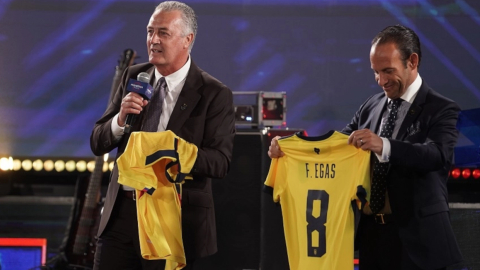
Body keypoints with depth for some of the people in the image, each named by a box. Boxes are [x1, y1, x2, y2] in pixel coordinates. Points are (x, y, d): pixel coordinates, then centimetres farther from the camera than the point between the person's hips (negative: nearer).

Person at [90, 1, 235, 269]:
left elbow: (220, 162, -14)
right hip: (122, 213, 4)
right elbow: (98, 144, 7)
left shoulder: (215, 94, -7)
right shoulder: (134, 77, 7)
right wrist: (121, 119, -14)